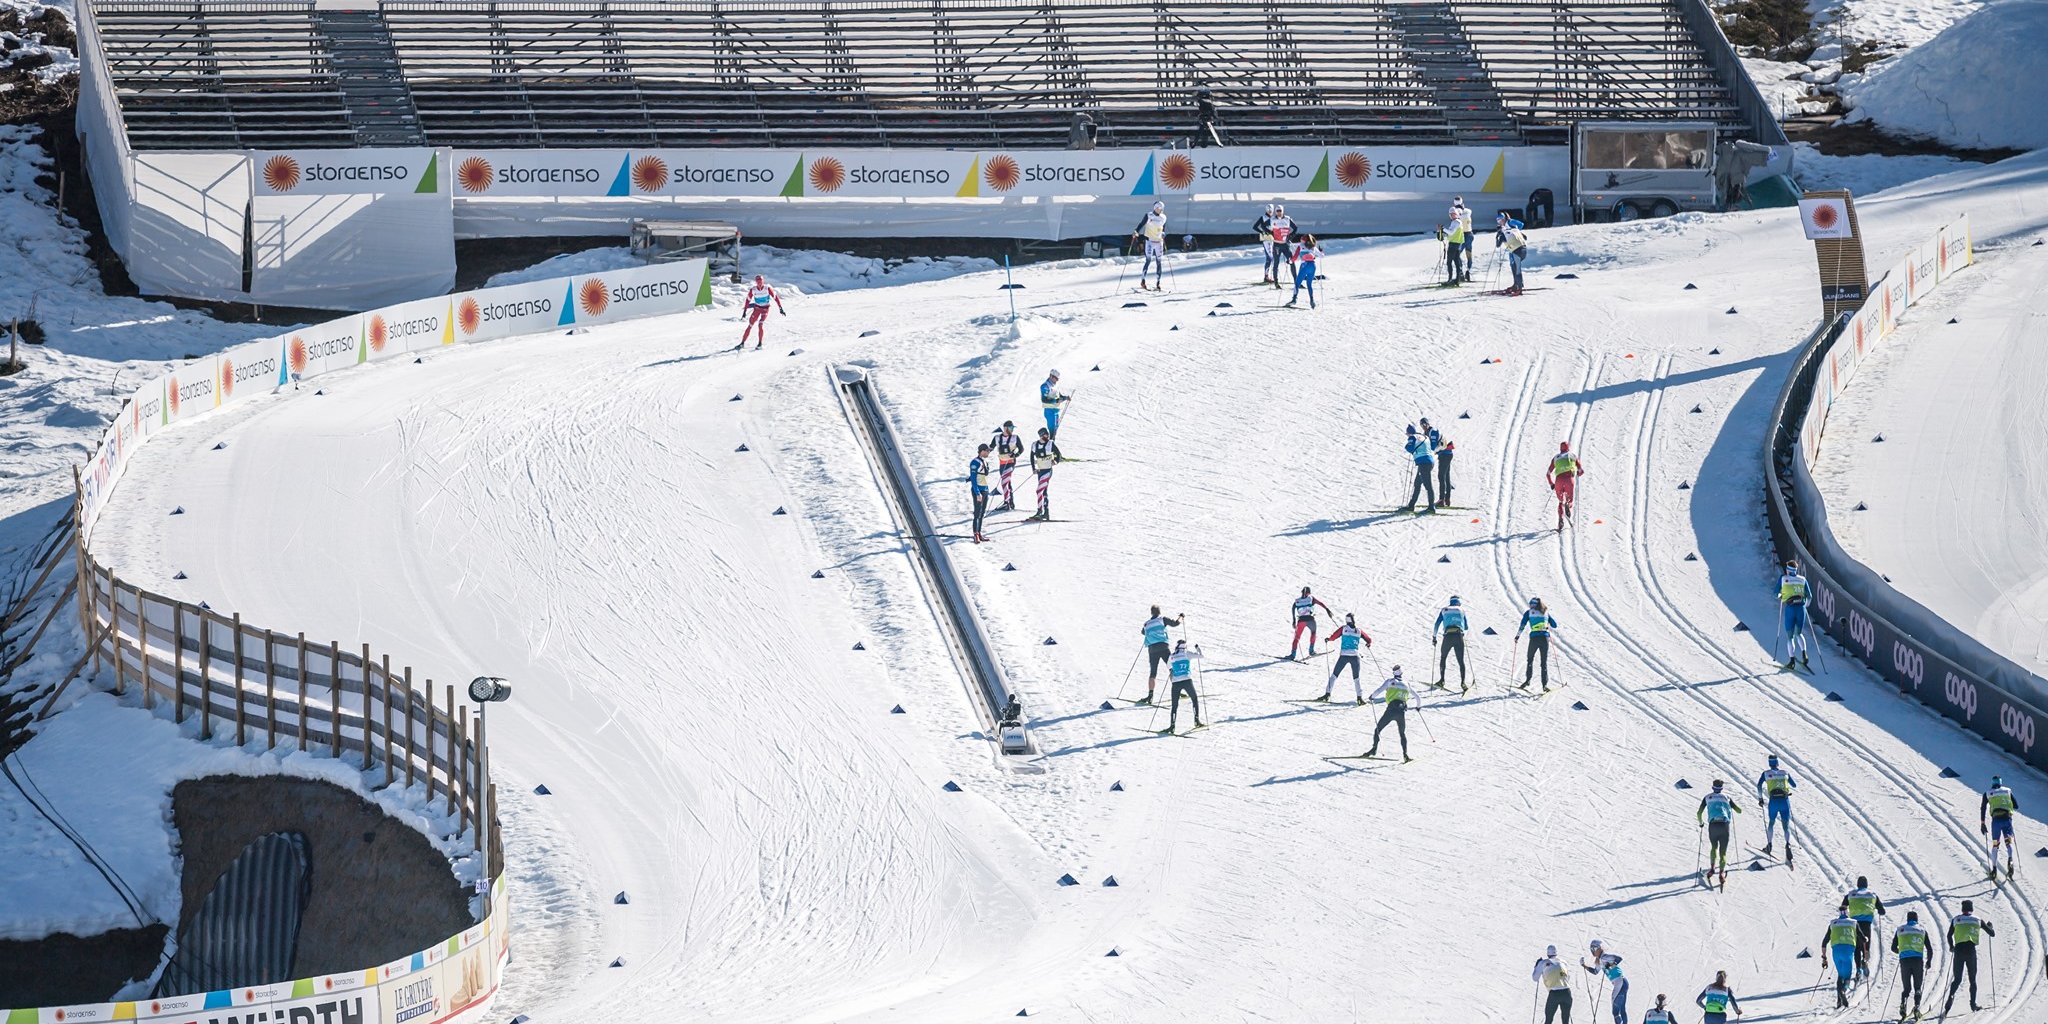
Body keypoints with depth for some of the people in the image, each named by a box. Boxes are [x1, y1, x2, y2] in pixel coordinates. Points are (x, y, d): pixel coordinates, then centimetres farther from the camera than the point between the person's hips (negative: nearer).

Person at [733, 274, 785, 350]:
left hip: (765, 309, -2)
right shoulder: (753, 290, -12)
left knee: (760, 325, -19)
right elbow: (748, 300, 2)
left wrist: (781, 309, -12)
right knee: (750, 326, 2)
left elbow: (776, 298, -10)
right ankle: (742, 343, 14)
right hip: (757, 309, 2)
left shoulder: (767, 289, -18)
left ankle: (760, 344, -6)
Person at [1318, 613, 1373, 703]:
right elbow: (1369, 640, 9)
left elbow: (1333, 637, -9)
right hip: (1354, 656, 1)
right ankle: (1359, 697, 6)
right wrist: (1368, 644, 32)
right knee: (1356, 678, 12)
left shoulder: (1343, 629, -3)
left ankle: (1327, 694, 3)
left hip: (1344, 655, -1)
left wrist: (1328, 638, 13)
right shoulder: (1359, 631, 3)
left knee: (1334, 675, 8)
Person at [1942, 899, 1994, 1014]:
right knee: (1973, 979, 15)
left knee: (1957, 979, 3)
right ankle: (1973, 1003, 10)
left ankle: (1951, 996, -25)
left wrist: (1951, 947, 17)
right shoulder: (1978, 920, 7)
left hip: (1959, 950, 0)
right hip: (1971, 951, 0)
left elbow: (1949, 936, -1)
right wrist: (1989, 926, 35)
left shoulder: (1956, 919, 7)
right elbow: (1992, 933, 13)